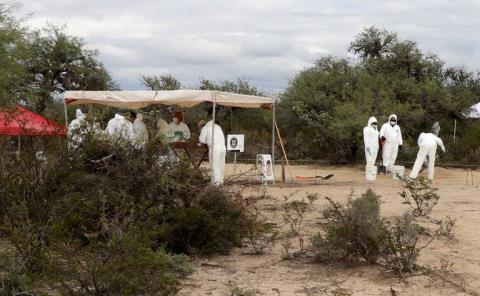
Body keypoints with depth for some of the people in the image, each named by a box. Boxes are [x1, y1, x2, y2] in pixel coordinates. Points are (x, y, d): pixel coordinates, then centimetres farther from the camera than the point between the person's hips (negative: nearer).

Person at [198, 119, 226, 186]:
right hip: (223, 147, 6)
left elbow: (202, 140, 1)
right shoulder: (217, 126, 26)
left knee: (215, 165, -2)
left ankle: (216, 182, -4)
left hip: (214, 147, -6)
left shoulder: (205, 128, 6)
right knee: (221, 165, 11)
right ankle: (221, 181, 13)